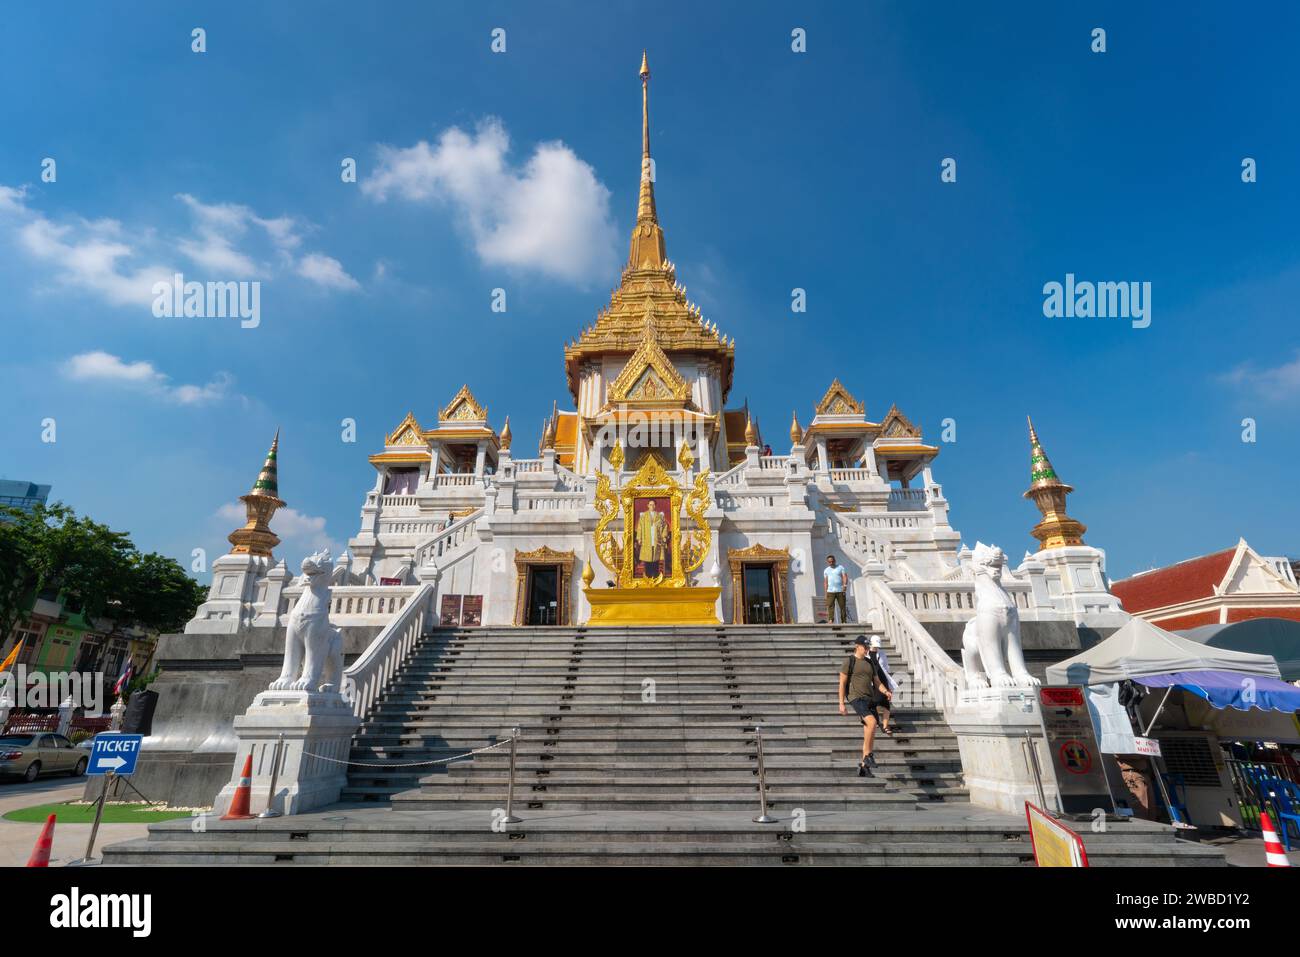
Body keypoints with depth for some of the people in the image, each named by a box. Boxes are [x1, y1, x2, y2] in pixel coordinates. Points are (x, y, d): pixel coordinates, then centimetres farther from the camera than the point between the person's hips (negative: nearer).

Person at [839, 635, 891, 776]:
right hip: (856, 698, -7)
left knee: (869, 735, 6)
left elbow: (877, 682, 17)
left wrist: (886, 692, -4)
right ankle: (868, 755, -13)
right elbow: (842, 683, -4)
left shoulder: (869, 662, 16)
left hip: (870, 699, 7)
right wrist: (841, 703, -8)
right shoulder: (849, 661, -3)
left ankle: (863, 767, 16)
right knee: (872, 722, -28)